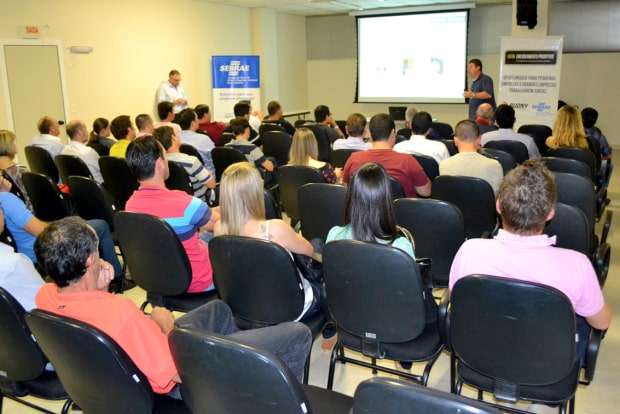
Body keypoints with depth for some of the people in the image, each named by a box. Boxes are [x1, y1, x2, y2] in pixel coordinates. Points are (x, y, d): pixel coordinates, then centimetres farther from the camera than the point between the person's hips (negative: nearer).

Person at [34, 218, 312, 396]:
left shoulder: (45, 296, -14)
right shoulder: (120, 311, -41)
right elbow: (178, 372, -31)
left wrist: (99, 290, -9)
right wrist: (167, 325, -15)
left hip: (144, 352, 9)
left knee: (218, 308, 33)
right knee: (298, 335, -2)